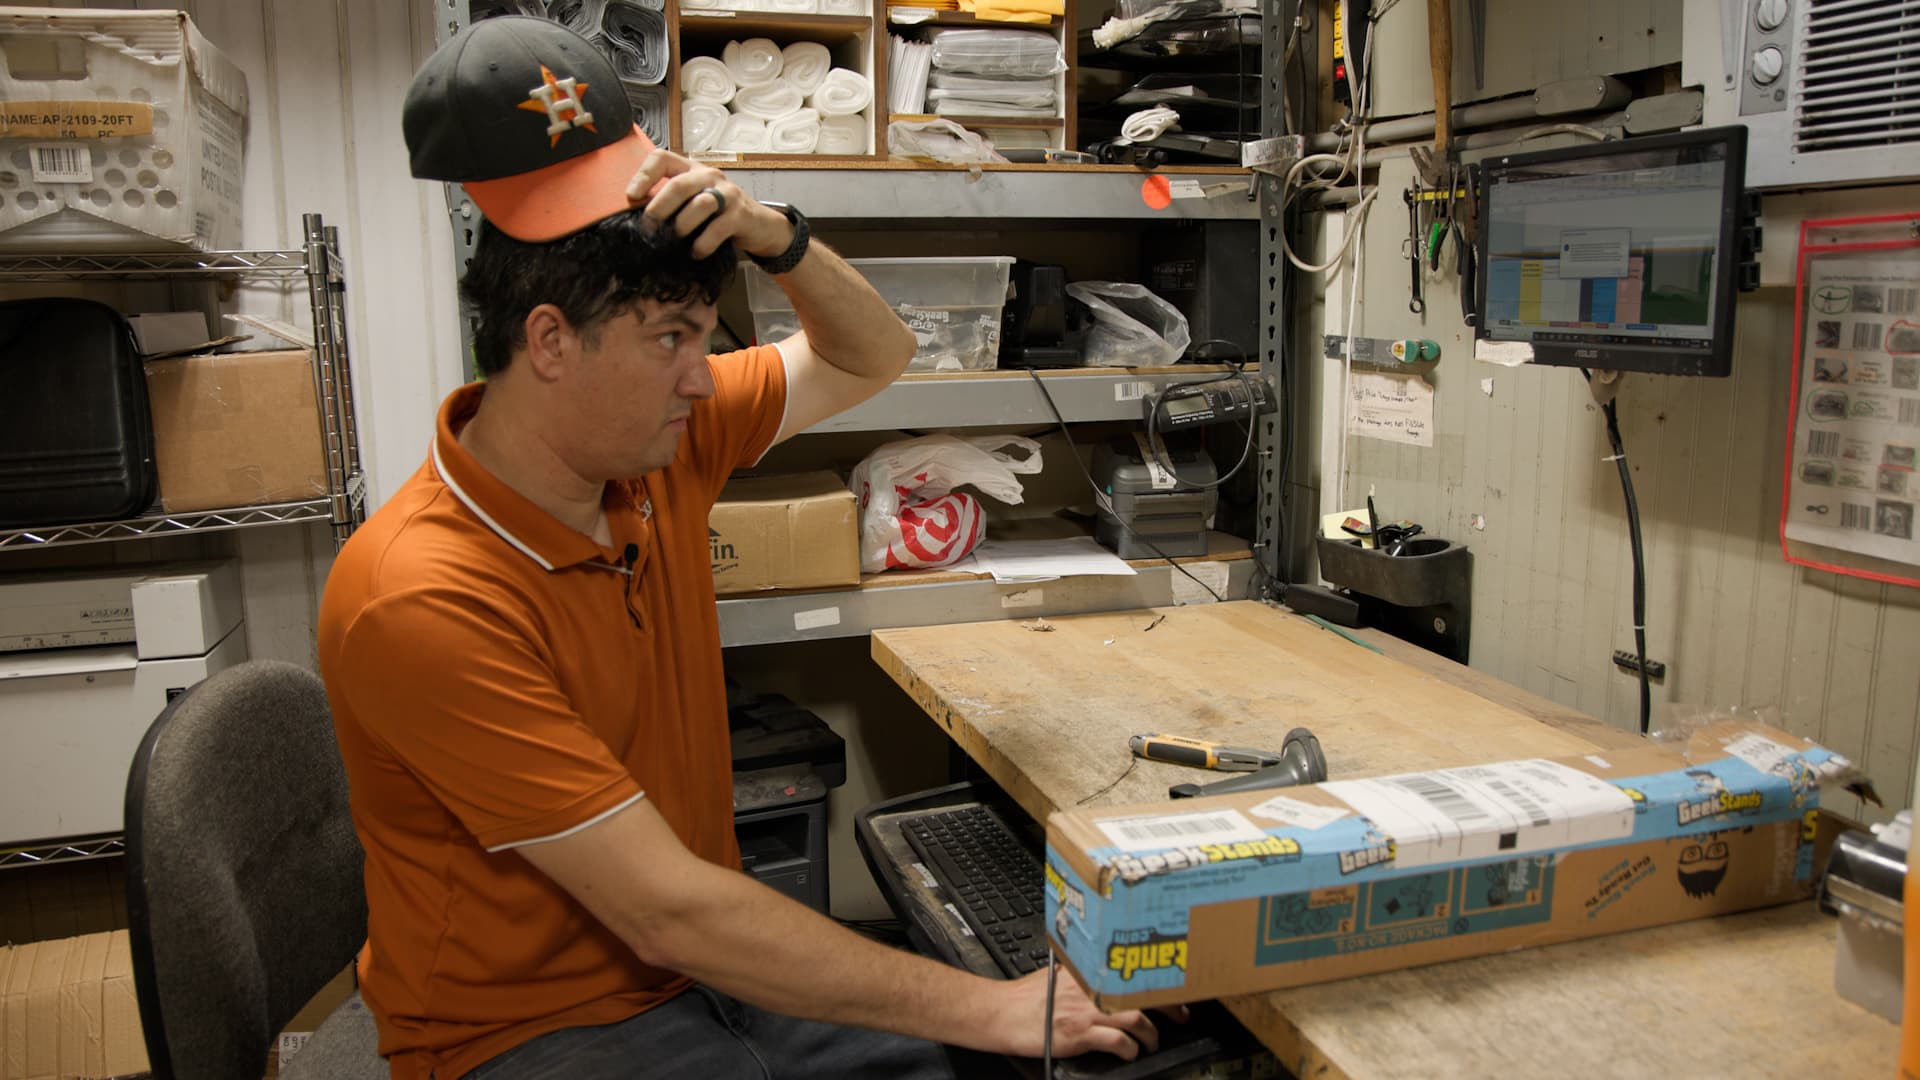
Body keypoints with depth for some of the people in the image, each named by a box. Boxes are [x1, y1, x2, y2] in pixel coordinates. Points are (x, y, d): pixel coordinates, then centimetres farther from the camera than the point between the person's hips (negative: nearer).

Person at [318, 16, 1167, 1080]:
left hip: (702, 964, 6)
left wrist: (774, 235, -12)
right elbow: (667, 911, -27)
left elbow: (868, 360, 9)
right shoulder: (420, 601, -26)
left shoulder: (657, 450, -4)